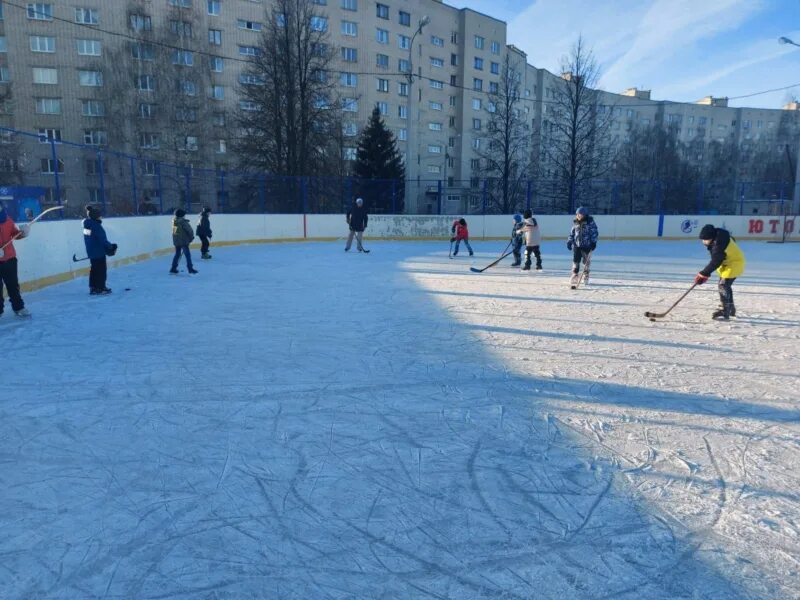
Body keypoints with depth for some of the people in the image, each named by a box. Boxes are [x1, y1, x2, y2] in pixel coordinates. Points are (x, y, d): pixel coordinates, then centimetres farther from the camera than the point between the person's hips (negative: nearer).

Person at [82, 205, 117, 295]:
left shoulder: (87, 224, 8)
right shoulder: (96, 226, -19)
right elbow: (103, 239, -20)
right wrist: (110, 247, -8)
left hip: (91, 251, 9)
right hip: (99, 252, -9)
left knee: (94, 269, 15)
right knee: (101, 269, 0)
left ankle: (93, 287, 19)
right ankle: (101, 287, 4)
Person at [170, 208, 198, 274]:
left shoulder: (174, 221, 5)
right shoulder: (183, 221, -18)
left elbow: (175, 231, 12)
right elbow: (189, 229, -17)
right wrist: (191, 237, 1)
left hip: (176, 240, 8)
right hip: (183, 240, -8)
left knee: (177, 254, 16)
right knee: (187, 254, 0)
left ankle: (173, 268, 17)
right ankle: (190, 268, 4)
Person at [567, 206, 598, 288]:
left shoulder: (590, 222, -6)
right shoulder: (575, 223, 7)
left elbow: (594, 232, -7)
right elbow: (572, 233, 15)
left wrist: (593, 242, -14)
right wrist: (569, 242, 9)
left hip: (587, 245, -3)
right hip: (577, 245, 3)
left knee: (586, 261, 8)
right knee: (576, 260, -7)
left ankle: (586, 276, 24)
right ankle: (575, 275, -2)